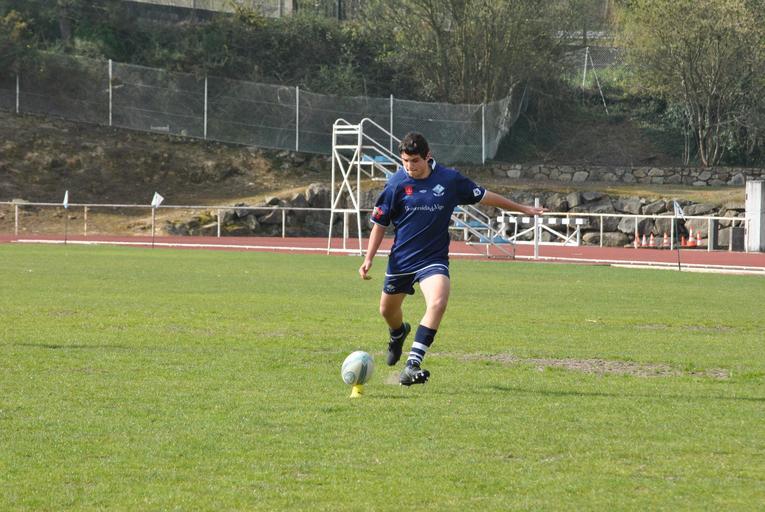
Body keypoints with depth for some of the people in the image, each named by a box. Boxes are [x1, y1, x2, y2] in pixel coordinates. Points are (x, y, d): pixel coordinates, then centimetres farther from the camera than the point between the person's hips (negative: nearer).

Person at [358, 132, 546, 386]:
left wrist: (522, 208, 16)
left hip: (433, 258, -1)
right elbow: (380, 223, 2)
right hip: (401, 258, 1)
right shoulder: (397, 183, -9)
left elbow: (483, 196, 8)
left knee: (437, 303, -28)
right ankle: (399, 333, 56)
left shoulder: (449, 179, -7)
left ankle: (412, 364, -30)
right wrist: (368, 258, -5)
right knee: (388, 310, 17)